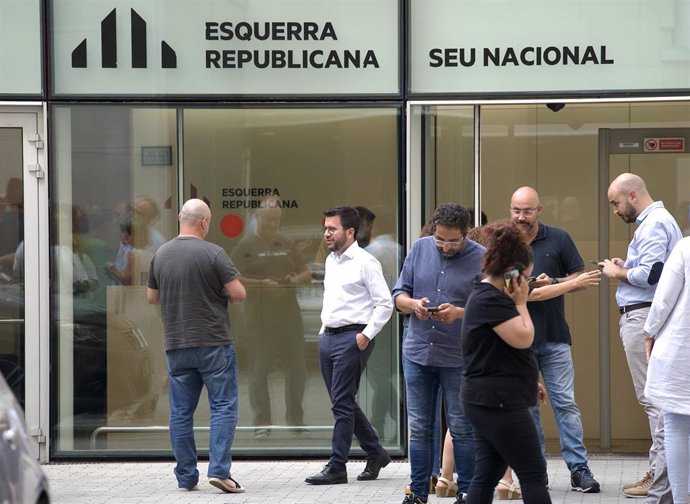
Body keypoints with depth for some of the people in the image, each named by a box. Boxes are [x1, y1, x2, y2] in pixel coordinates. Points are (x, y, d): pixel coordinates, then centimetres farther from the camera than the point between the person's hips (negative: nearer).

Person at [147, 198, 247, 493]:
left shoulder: (160, 255, 5)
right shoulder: (212, 253, -10)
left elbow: (151, 297, 16)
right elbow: (239, 294, -11)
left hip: (176, 345, 5)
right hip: (214, 344, -5)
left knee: (181, 412, 9)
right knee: (224, 406, 0)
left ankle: (186, 477, 11)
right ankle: (219, 469, -11)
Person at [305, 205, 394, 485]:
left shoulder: (364, 262, -8)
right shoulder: (331, 261, 16)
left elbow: (385, 303, -10)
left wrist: (367, 335, -15)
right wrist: (324, 330, 17)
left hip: (351, 337, -9)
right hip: (328, 336, 9)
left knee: (342, 404, -8)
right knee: (344, 403, 11)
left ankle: (337, 467, -4)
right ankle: (375, 453, 23)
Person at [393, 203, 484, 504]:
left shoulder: (481, 259, -6)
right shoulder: (420, 249, 5)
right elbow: (398, 294, 8)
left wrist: (459, 312, -24)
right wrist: (413, 304, -13)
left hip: (459, 358, -3)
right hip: (417, 352, 3)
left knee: (462, 429, 3)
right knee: (419, 428, 9)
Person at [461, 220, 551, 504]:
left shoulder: (488, 296, 16)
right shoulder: (490, 300, -17)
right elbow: (523, 338, -23)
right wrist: (521, 303, -9)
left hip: (487, 402, 11)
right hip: (498, 403, -11)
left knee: (486, 475, 9)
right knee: (533, 474, -6)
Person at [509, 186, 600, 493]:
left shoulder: (558, 239, 2)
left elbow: (580, 278, 5)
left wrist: (553, 283, -12)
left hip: (554, 337, -2)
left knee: (566, 403, -5)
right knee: (526, 405, 5)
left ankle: (579, 469, -4)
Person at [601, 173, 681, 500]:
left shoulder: (653, 224, -13)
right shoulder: (656, 221, 19)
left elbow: (651, 273, -23)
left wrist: (618, 273, -8)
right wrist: (626, 268, 8)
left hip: (644, 318, -11)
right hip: (642, 317, 11)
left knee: (653, 399, -9)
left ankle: (661, 484, -9)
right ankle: (660, 474, 17)